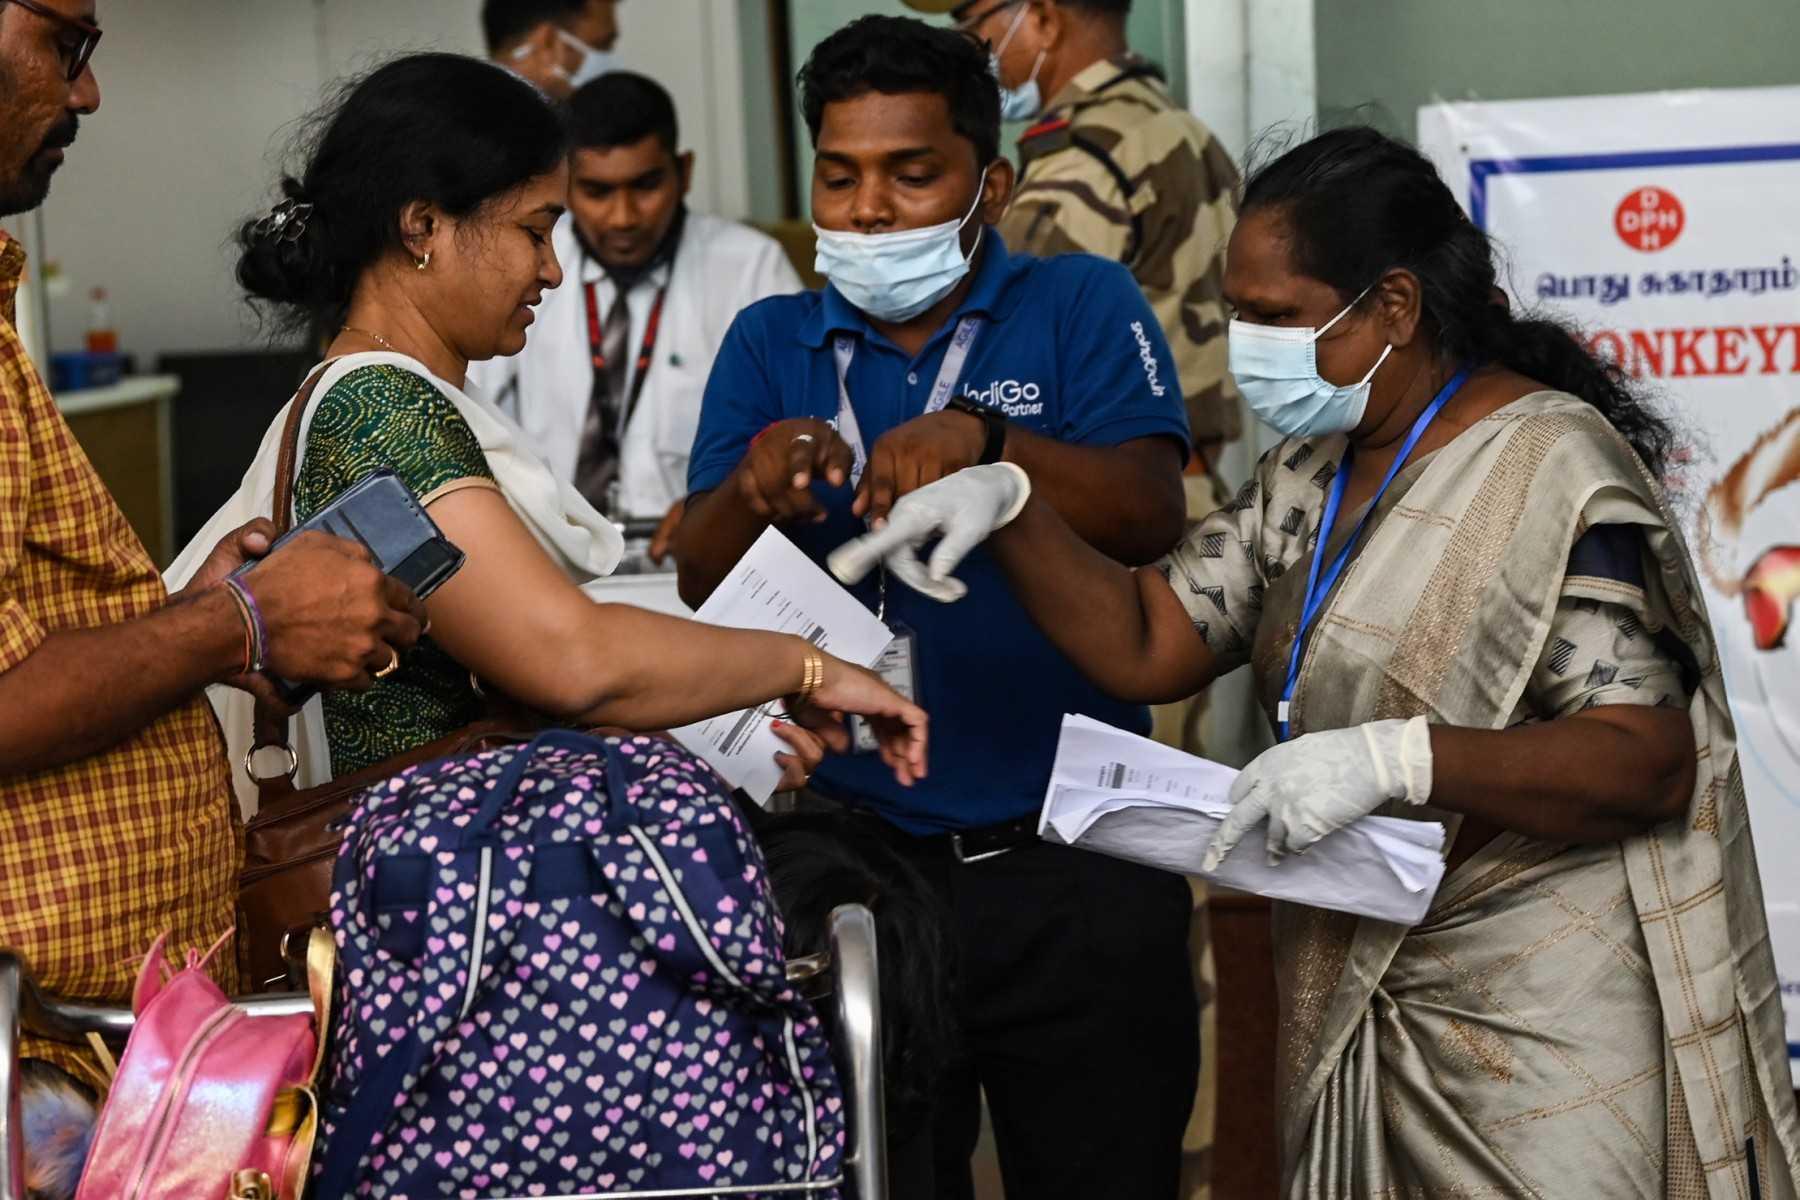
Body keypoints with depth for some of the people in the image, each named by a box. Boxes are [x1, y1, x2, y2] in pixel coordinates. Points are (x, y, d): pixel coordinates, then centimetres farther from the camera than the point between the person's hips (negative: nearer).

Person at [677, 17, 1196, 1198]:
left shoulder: (1081, 306, -1)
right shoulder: (769, 344, 7)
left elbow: (1151, 516, -15)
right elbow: (702, 581, -2)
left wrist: (985, 437, -32)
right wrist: (757, 489, -24)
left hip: (1072, 871, -2)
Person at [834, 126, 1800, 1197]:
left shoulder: (1555, 474, -16)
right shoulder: (1312, 475, 11)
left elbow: (1651, 763, -22)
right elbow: (1146, 646, 8)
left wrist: (1396, 759, -32)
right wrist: (1009, 508, -7)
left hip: (1549, 1022, -7)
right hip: (1360, 1003, 7)